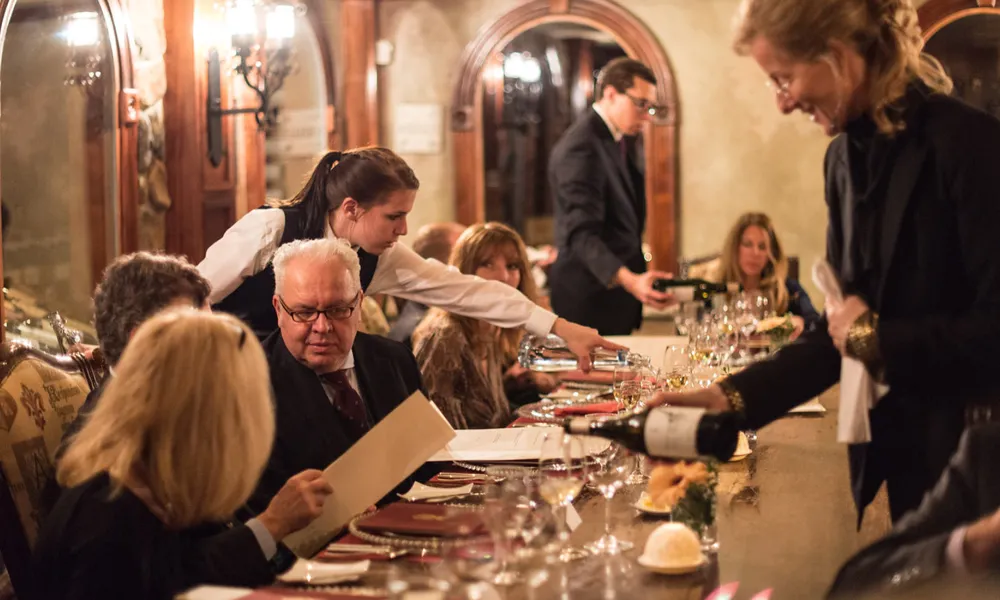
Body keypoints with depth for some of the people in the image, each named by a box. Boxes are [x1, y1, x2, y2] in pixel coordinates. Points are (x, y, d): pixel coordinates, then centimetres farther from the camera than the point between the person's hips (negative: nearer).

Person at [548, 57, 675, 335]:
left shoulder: (623, 140, 11)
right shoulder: (580, 148, -20)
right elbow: (582, 235, -29)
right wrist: (628, 280, -43)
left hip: (617, 291, 9)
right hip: (591, 299, -9)